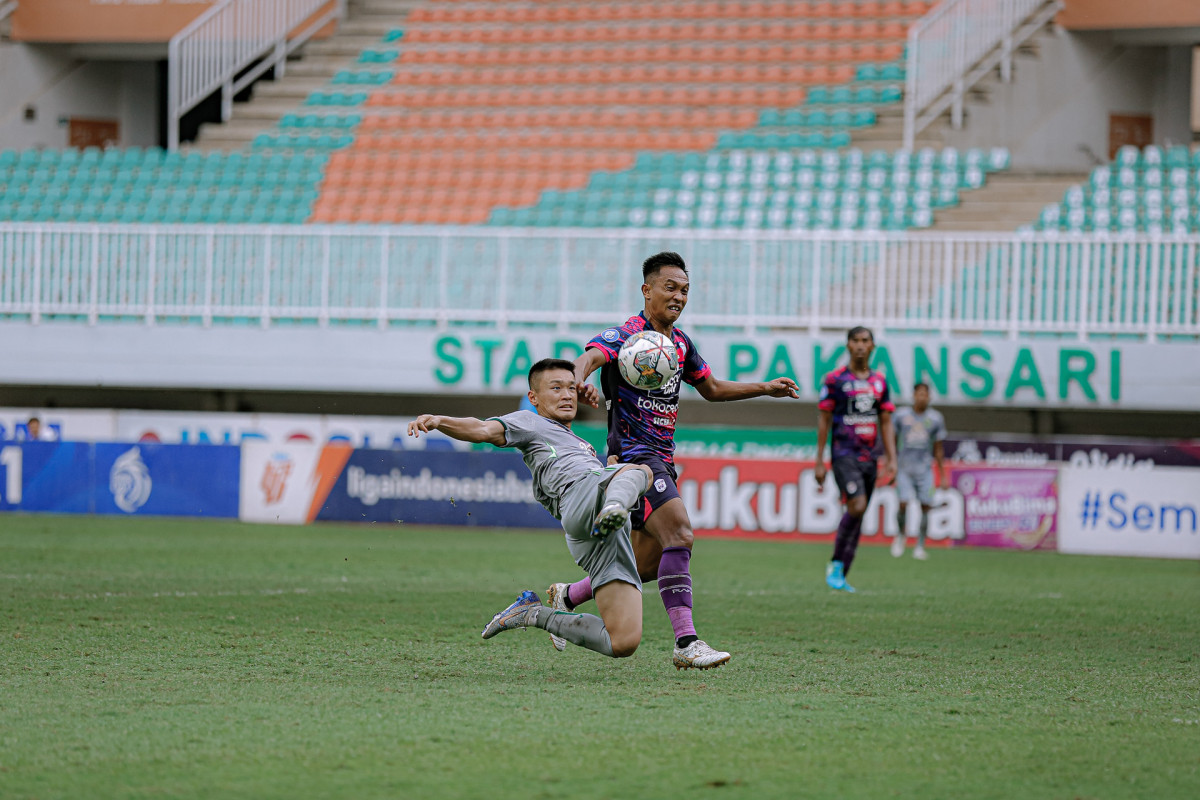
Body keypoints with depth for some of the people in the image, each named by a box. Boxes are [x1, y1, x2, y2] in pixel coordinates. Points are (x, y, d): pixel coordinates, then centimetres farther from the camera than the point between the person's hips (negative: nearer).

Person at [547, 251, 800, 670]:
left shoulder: (680, 341, 15)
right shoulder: (627, 334, -11)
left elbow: (711, 388, 29)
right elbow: (589, 357, -30)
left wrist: (766, 388, 21)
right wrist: (580, 382, -53)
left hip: (662, 460, 9)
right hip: (634, 453, -9)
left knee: (648, 564, 10)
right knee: (680, 535, -24)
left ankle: (566, 596, 29)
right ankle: (687, 643, -27)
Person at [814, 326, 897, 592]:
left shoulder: (879, 381, 11)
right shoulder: (834, 379, -2)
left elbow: (886, 423, 13)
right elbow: (823, 420, -1)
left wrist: (891, 458, 3)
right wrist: (819, 462, -4)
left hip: (869, 458, 5)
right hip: (844, 454, -5)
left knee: (857, 518, 5)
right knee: (857, 506, -21)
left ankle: (841, 577, 12)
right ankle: (835, 565, -7)